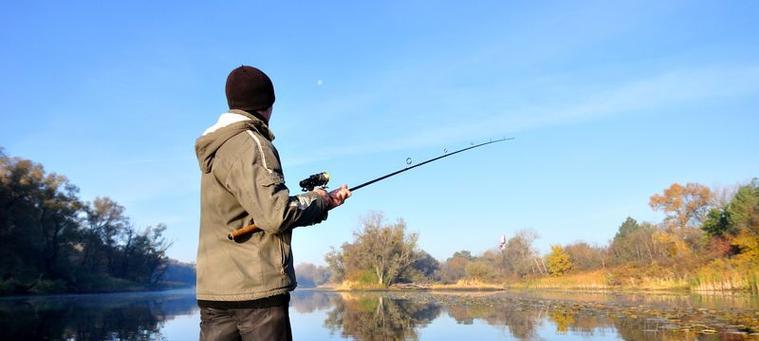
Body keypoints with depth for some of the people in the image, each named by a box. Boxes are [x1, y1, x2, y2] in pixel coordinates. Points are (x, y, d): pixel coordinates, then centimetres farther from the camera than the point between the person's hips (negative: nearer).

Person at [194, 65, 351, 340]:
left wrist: (323, 201, 12)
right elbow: (275, 215, -21)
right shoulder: (248, 144, -11)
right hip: (258, 288, -8)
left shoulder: (216, 150, 17)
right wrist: (314, 200, -2)